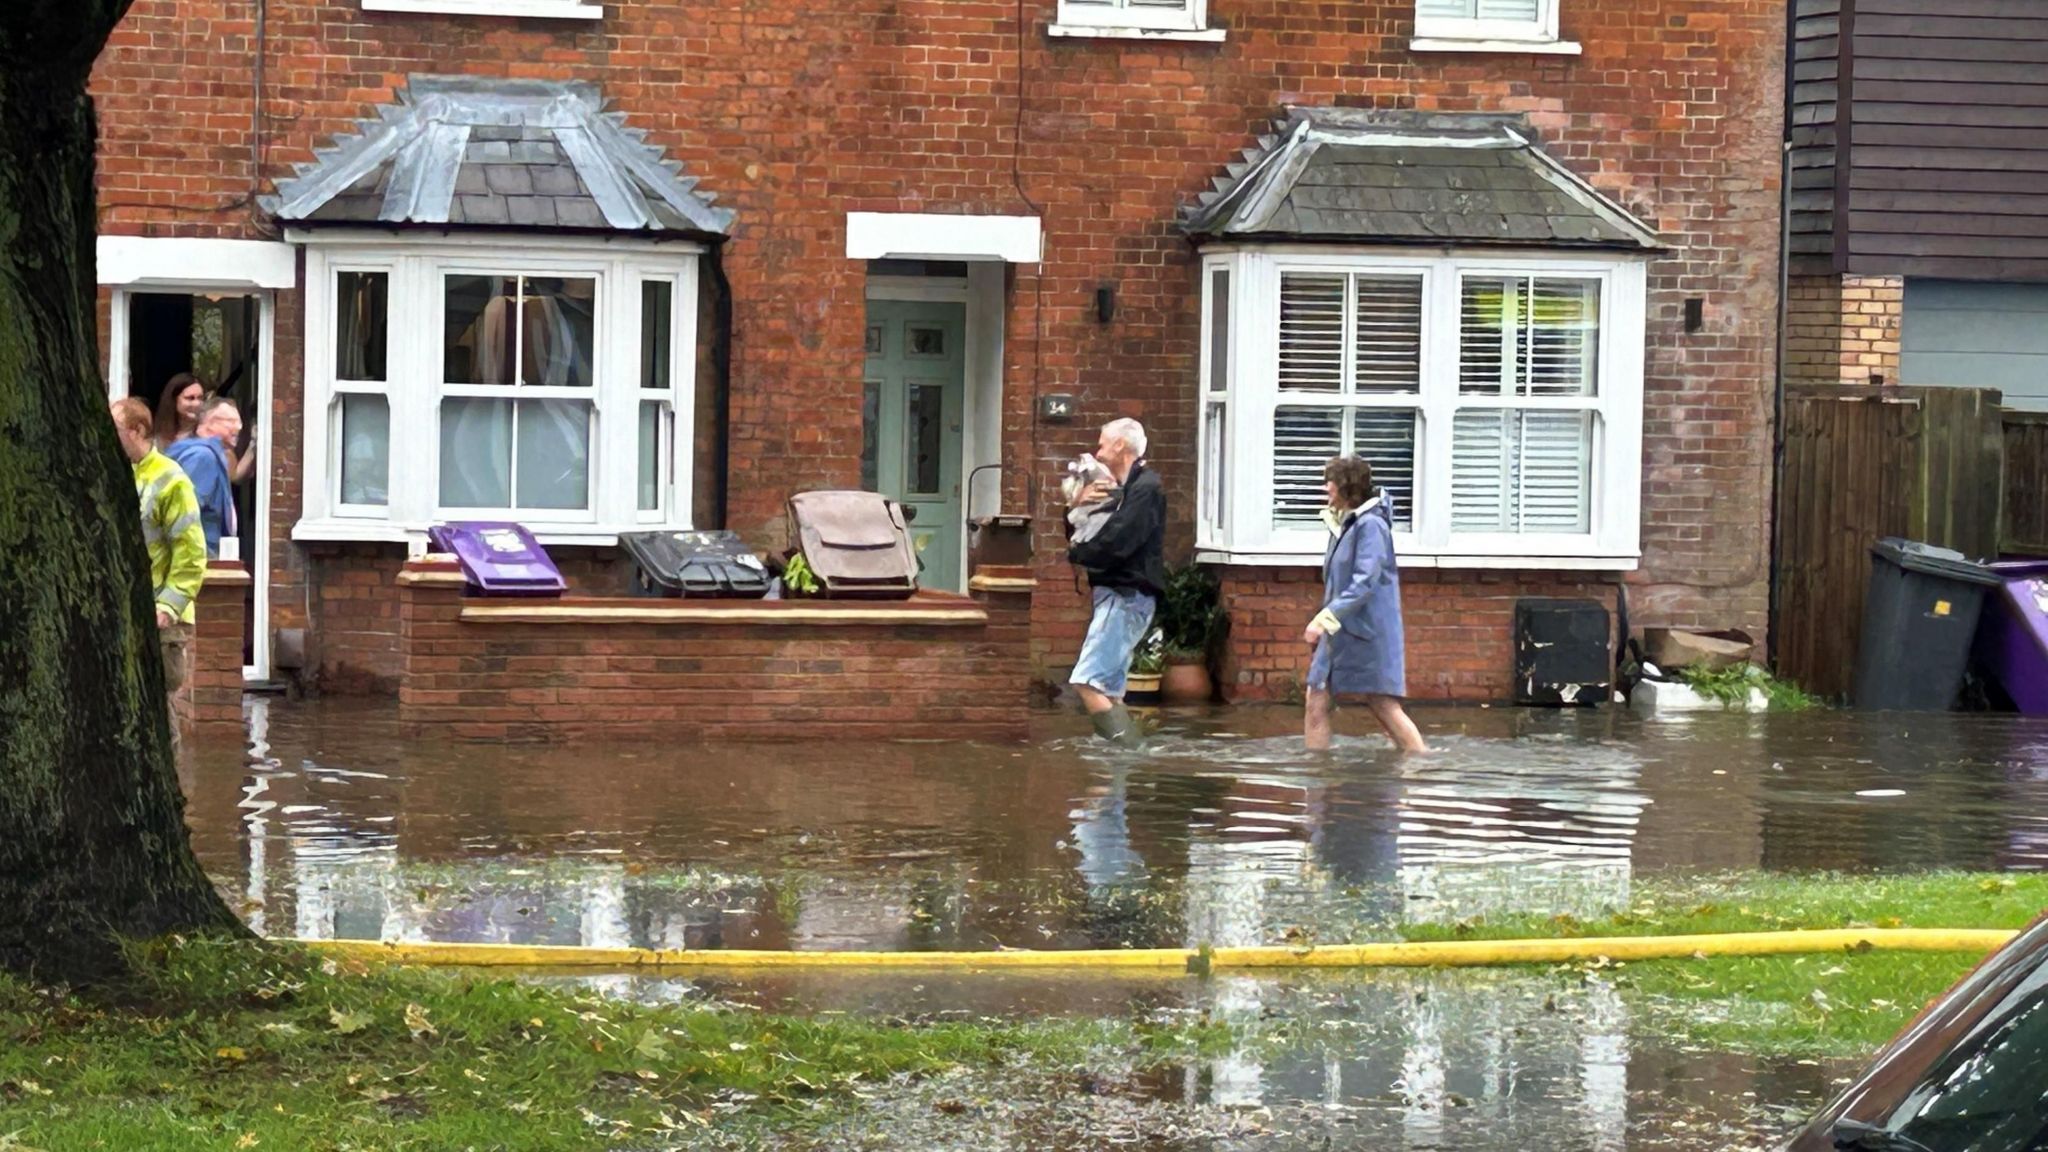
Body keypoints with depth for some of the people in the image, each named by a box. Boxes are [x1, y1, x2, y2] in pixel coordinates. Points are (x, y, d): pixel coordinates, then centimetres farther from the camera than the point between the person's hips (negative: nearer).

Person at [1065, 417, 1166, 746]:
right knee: (1108, 691, 9)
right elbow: (1078, 534, 21)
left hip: (1127, 597, -10)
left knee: (1088, 683, -20)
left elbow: (1116, 544, -21)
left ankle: (1131, 748, -25)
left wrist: (1077, 554, -4)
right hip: (1114, 595, 10)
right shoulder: (1120, 490, 21)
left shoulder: (1146, 488, -10)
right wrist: (1078, 506, 1)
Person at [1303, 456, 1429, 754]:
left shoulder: (1370, 525, -14)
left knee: (1384, 707, -6)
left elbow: (1365, 583, -22)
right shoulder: (1342, 525, 13)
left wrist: (1325, 618, -26)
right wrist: (1323, 624, 15)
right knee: (1316, 701, 3)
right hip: (1337, 634, 9)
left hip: (1367, 634, -9)